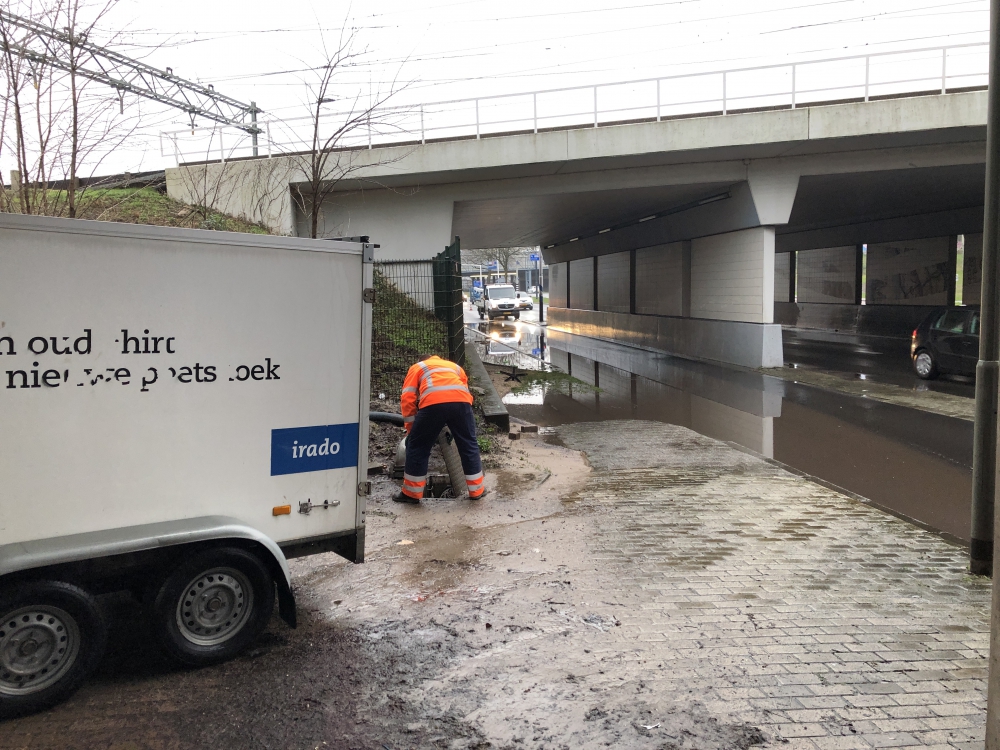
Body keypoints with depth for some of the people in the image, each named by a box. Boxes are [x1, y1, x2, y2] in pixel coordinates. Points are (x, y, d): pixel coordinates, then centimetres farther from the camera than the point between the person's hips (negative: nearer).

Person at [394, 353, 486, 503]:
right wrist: (454, 429, 39)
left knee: (417, 446, 14)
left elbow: (407, 399, 20)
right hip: (461, 402, 3)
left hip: (433, 404, -3)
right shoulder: (454, 366, 41)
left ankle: (412, 493, 20)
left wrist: (410, 429, 26)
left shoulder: (417, 367, 33)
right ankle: (477, 490, 26)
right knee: (469, 445, 19)